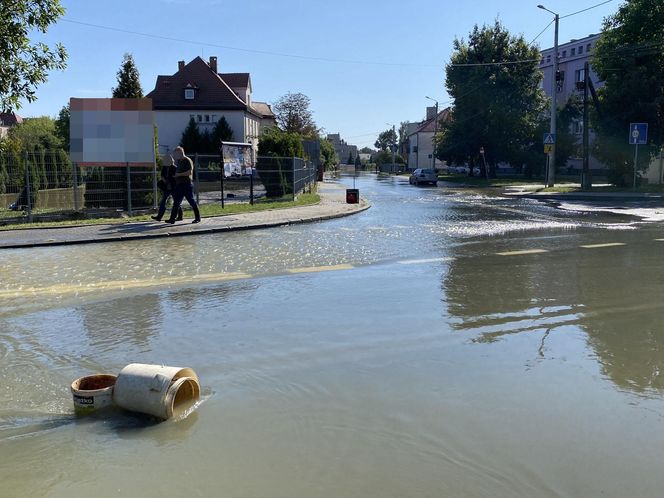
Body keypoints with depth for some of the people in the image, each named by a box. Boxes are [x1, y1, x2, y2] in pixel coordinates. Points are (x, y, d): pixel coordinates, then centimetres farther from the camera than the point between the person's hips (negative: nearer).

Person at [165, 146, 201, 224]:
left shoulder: (188, 161, -10)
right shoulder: (179, 161, 17)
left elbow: (190, 172, -19)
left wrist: (179, 174, -17)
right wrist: (175, 175, 12)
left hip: (187, 184, -8)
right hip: (179, 184, 9)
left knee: (192, 201, -2)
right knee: (176, 202, 4)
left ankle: (197, 218, 7)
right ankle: (172, 219, 4)